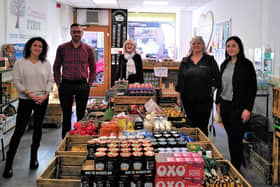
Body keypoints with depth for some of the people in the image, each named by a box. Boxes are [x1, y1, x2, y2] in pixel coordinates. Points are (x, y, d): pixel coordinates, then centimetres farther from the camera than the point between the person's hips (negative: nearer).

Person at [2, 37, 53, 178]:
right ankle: (9, 163, 4)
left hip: (42, 100, 3)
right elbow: (17, 81, -6)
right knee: (19, 130, -4)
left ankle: (34, 157, 28)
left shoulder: (46, 64, 6)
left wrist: (45, 95, -9)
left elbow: (50, 80, 5)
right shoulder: (20, 63, -2)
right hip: (25, 100, -3)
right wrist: (30, 94, -15)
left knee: (38, 128, 11)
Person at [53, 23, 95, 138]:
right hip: (66, 85, 0)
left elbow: (93, 68, 11)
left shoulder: (88, 49, 4)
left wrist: (89, 84, 4)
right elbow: (56, 67, 9)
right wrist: (58, 83, 4)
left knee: (81, 115, 9)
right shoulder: (62, 48, 3)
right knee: (66, 115, 7)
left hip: (82, 85, 0)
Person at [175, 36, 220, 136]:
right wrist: (179, 97, 7)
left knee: (203, 127, -1)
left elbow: (217, 78, 5)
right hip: (188, 99, 3)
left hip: (204, 100, -2)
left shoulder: (210, 60, 2)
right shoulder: (185, 61, 9)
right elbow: (180, 80, 10)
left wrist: (211, 89, -5)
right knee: (192, 125, 9)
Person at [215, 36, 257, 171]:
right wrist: (218, 102, 15)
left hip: (238, 106, -6)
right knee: (230, 136, 12)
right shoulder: (224, 64, 11)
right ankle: (232, 165, 24)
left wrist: (248, 109, -14)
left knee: (236, 138, -3)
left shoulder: (246, 64, -8)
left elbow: (253, 88, -10)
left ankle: (236, 169, 9)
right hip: (225, 105, 6)